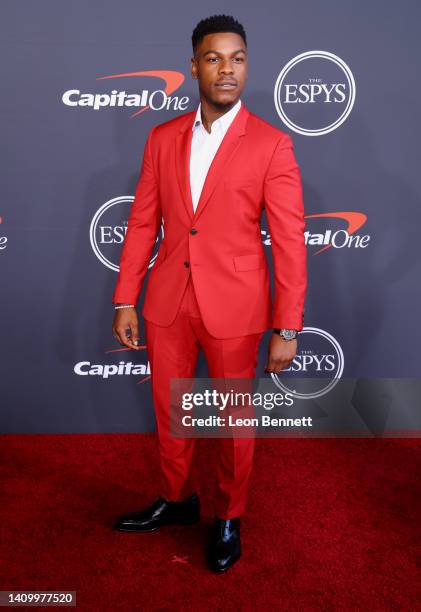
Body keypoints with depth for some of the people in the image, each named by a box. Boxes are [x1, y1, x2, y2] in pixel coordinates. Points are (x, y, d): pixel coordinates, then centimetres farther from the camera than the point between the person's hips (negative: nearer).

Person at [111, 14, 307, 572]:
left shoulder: (272, 145, -7)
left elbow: (290, 243, -9)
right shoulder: (162, 138, 4)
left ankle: (228, 517, 36)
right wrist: (125, 301, 3)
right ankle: (175, 500, 43)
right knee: (169, 412, 18)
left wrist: (287, 329, -11)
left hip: (234, 308, -3)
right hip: (167, 302, 4)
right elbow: (142, 223, 6)